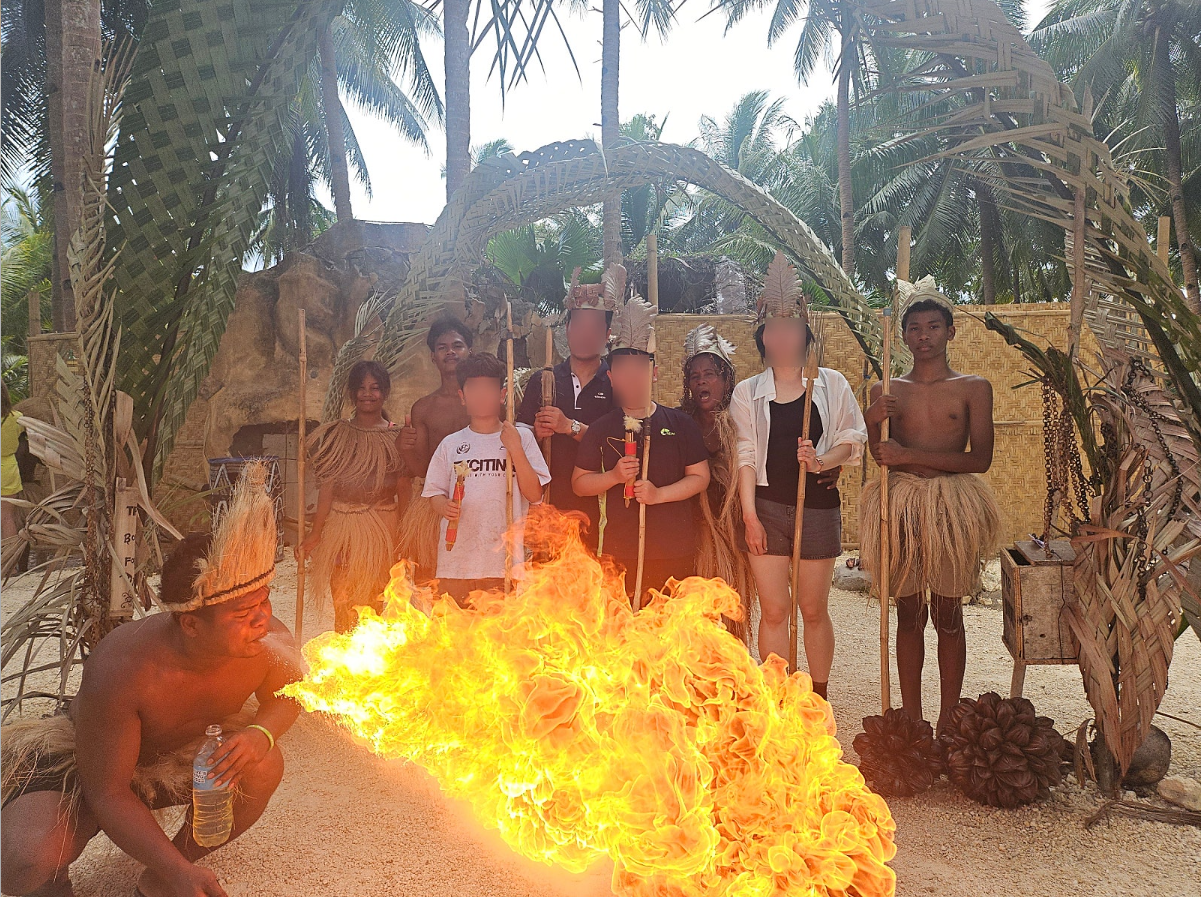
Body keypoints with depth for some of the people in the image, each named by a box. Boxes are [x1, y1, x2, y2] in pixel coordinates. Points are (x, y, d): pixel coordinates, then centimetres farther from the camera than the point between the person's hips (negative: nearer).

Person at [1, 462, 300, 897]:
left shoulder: (266, 641, -28)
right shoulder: (120, 669, -39)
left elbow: (285, 695, -4)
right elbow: (107, 792, -29)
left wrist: (260, 733, -29)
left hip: (181, 755, 4)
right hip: (83, 763, -4)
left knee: (263, 765, -24)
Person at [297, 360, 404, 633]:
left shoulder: (397, 437, 5)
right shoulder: (336, 435, 5)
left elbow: (402, 493, 5)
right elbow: (326, 488, 2)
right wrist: (315, 534, -3)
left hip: (383, 529, 0)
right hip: (341, 530, 0)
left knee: (376, 607, 1)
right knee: (343, 610, -1)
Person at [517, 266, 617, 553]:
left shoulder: (618, 383, 4)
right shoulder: (542, 381, 14)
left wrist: (571, 427, -15)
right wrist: (537, 432, -7)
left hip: (598, 505, -2)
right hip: (551, 504, 2)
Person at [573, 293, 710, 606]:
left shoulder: (679, 424, 6)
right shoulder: (601, 429, 7)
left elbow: (700, 477, 3)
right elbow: (579, 483, 8)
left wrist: (660, 494, -11)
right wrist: (614, 476, -10)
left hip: (674, 552, 0)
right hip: (618, 552, 0)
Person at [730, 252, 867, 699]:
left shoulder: (831, 384, 6)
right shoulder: (747, 392, 6)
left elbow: (853, 437, 7)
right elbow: (746, 456, 3)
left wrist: (823, 460, -14)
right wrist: (750, 515, -4)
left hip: (818, 506, 0)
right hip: (767, 506, 0)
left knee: (813, 609, 7)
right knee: (773, 609, 2)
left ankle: (819, 696, 23)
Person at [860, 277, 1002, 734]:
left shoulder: (974, 388, 2)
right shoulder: (887, 390, 8)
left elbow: (980, 458, -7)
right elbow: (880, 455, 3)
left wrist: (910, 454, -15)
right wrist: (873, 422, -17)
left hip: (951, 506, -1)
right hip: (900, 504, 1)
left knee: (948, 614, 5)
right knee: (909, 613, 7)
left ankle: (948, 722, 15)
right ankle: (911, 719, 17)